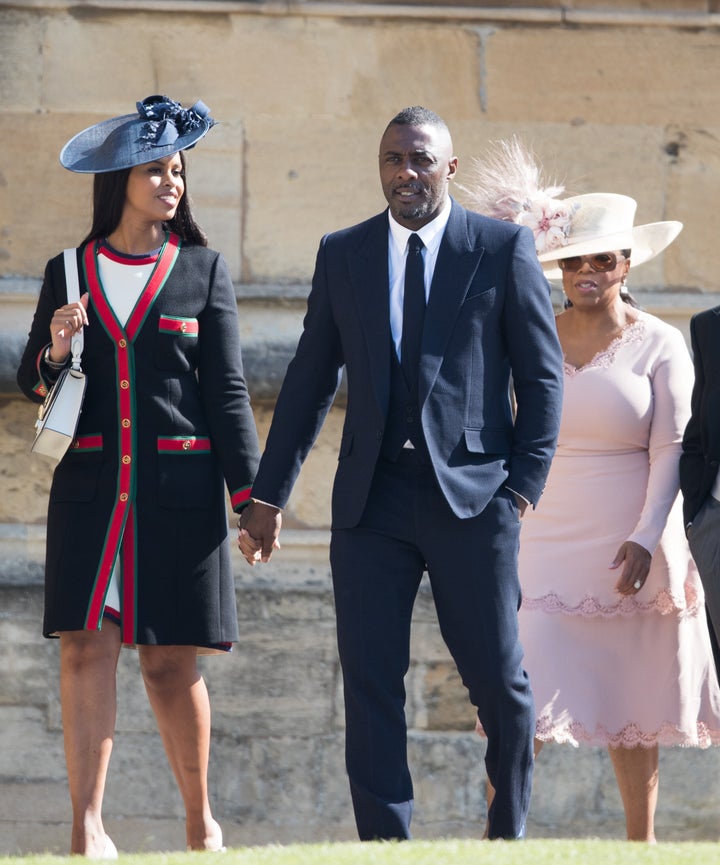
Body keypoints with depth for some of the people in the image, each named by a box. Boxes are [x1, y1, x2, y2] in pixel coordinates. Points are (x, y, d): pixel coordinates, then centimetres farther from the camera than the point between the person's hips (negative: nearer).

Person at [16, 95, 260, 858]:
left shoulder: (202, 271, 7)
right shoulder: (69, 273, 10)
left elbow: (227, 389, 4)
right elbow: (31, 383, 14)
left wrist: (249, 491, -2)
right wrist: (54, 351, -9)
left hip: (178, 487, -1)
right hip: (91, 485, 1)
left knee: (171, 661, 1)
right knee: (87, 647, -8)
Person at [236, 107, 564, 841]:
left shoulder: (504, 249, 2)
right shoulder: (342, 255, 10)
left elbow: (541, 375, 3)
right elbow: (310, 380, 12)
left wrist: (525, 485, -5)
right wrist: (267, 496, 10)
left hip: (471, 497, -2)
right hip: (371, 503, 2)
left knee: (498, 680, 1)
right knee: (369, 681, -3)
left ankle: (510, 834, 21)